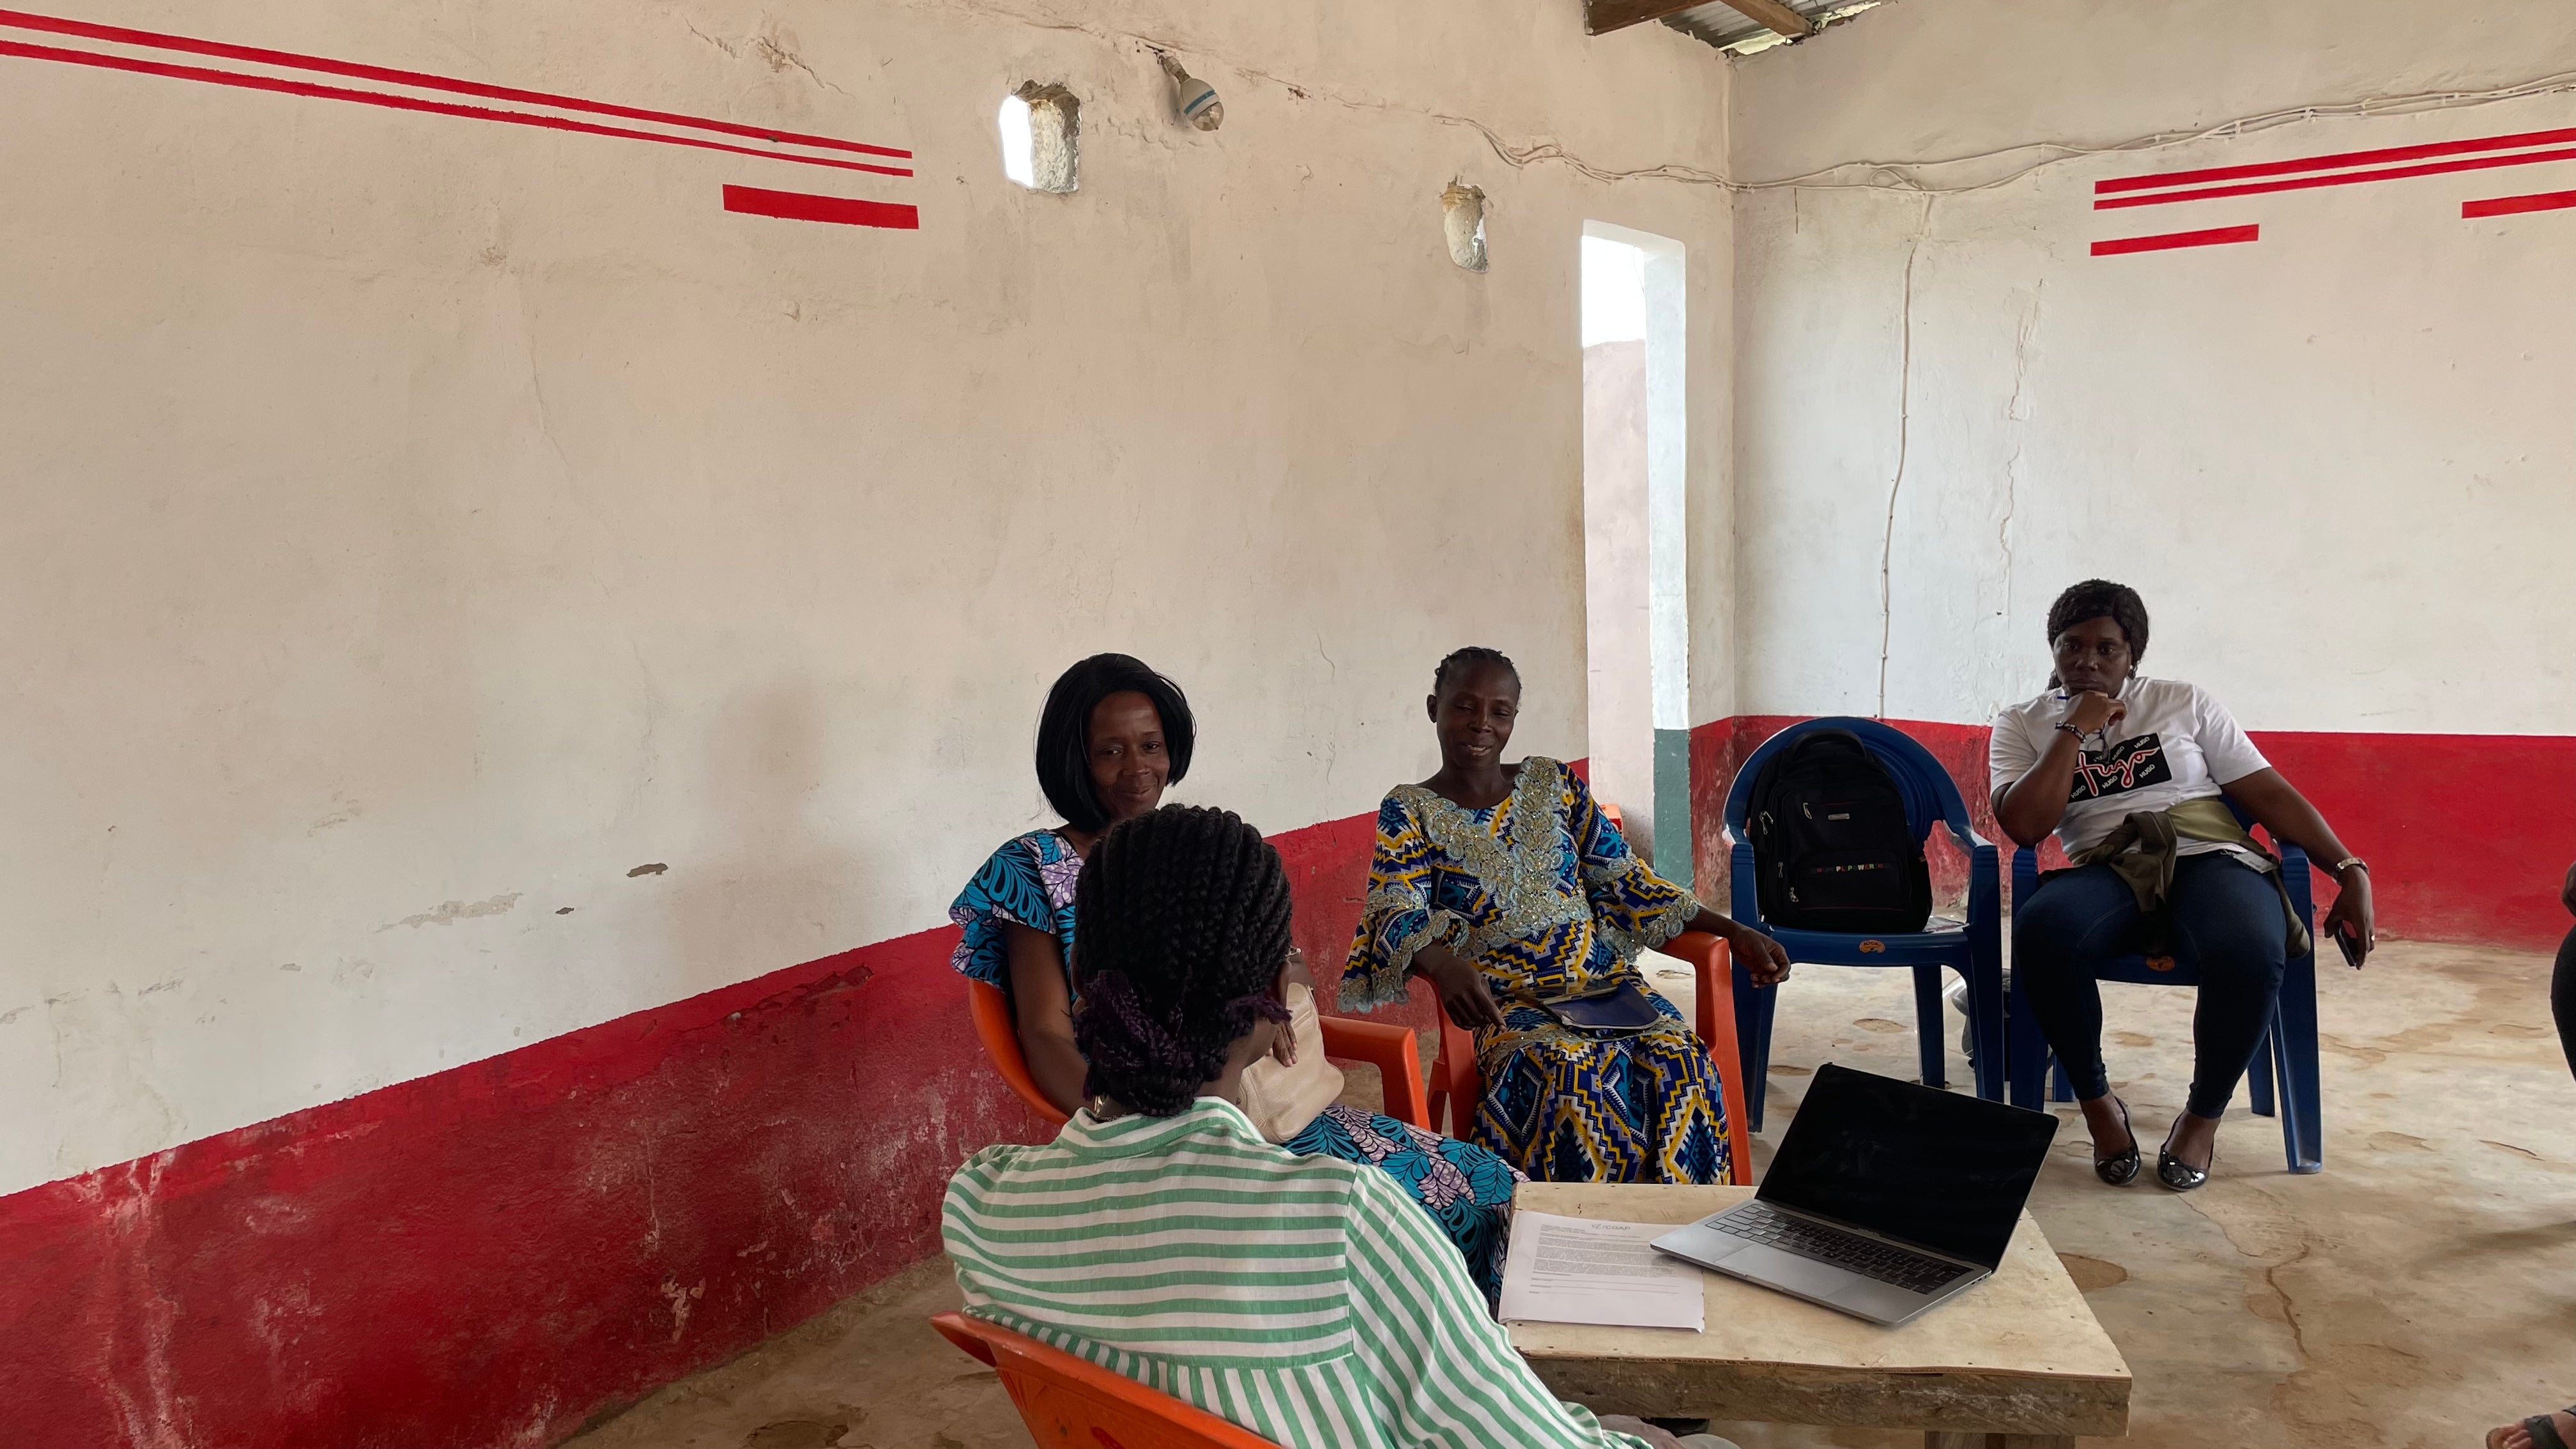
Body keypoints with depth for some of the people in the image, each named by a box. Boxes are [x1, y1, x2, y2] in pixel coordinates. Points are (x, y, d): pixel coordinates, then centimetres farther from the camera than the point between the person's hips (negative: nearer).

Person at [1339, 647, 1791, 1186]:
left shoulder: (1552, 782, 13)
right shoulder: (1409, 810, 3)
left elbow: (1625, 880, 13)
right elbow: (1397, 916, -12)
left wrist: (1734, 932, 4)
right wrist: (1444, 964, -36)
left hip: (1601, 976, 4)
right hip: (1503, 998, -3)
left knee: (1679, 1061, -26)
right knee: (1576, 1075, -35)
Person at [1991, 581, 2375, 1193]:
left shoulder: (2183, 702, 15)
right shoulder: (2022, 725, 12)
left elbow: (2271, 794, 11)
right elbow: (2024, 826, -5)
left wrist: (2348, 870, 0)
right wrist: (2076, 729, -4)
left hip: (2211, 860, 1)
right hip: (2108, 873, -1)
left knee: (2252, 952, -36)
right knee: (2039, 931, -37)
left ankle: (2204, 1114, -8)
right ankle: (2097, 1100, -12)